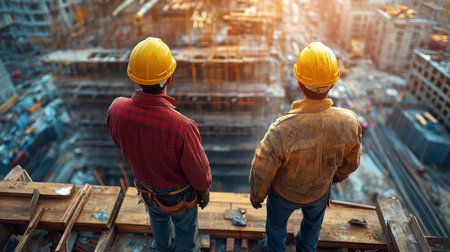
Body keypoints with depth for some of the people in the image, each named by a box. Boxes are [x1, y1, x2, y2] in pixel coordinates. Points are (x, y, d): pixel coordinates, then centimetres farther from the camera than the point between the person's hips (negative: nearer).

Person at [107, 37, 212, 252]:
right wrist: (204, 190, -4)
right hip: (179, 193, -5)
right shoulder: (182, 128, -47)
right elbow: (198, 170, -27)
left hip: (146, 186, 5)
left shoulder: (116, 110, -31)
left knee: (159, 219, 37)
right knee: (185, 226, 29)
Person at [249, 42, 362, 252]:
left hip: (285, 192, -3)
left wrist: (256, 195, -5)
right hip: (320, 191, 4)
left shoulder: (282, 130, -42)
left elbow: (261, 171, -27)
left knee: (277, 222, 30)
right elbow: (351, 162, -8)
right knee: (313, 223, 36)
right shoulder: (349, 122, -29)